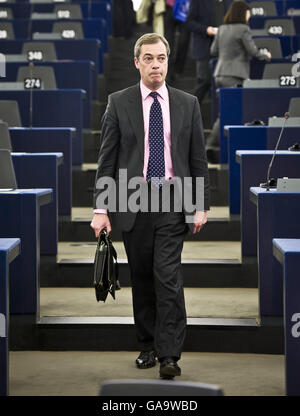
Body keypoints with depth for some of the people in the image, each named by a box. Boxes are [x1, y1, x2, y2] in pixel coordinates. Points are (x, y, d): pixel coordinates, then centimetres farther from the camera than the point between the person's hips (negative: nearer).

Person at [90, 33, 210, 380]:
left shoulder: (188, 104, 5)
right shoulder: (119, 103, 2)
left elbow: (198, 158, 7)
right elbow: (106, 159, 1)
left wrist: (201, 206, 2)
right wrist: (100, 209, -5)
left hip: (172, 201, -1)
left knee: (169, 278, -10)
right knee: (141, 279, 9)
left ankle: (169, 355, -8)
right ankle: (148, 346, 23)